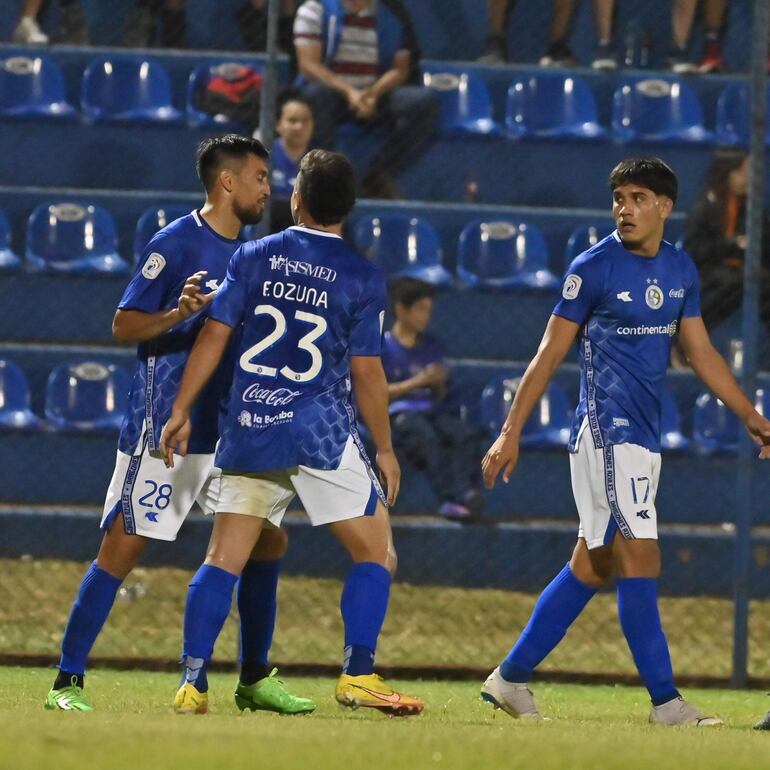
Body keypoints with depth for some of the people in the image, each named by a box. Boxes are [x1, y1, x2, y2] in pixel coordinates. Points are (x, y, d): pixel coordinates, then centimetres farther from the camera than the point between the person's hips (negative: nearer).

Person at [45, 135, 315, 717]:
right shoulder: (176, 243, -9)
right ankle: (68, 682, -5)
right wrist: (180, 312, -25)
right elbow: (124, 325, -11)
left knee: (268, 542, 7)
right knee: (123, 548, -8)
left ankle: (254, 679, 18)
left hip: (227, 427, 8)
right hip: (162, 427, -8)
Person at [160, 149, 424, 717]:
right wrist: (385, 448, 6)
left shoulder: (254, 257, 4)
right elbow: (366, 370, -3)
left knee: (224, 560, 8)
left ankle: (191, 682, 0)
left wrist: (182, 412, 9)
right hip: (322, 431, -3)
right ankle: (358, 674, -5)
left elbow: (214, 336, 2)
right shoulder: (363, 277, -3)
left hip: (249, 430, 3)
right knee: (376, 553, 7)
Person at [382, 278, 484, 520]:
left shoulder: (431, 347, 22)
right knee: (427, 437, -38)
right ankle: (452, 498, -50)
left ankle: (467, 494, -46)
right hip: (399, 413, -5)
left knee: (464, 434, -29)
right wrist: (416, 382, -8)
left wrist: (439, 382, 1)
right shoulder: (383, 346, 6)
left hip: (432, 410, 5)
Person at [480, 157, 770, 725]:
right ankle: (666, 701, -10)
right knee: (640, 561, -11)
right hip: (606, 429, -7)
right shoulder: (593, 268, -8)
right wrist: (510, 433, -7)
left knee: (591, 567, 10)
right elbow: (549, 355, -5)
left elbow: (702, 353, 18)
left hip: (645, 436, 7)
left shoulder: (680, 269, 10)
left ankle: (511, 678, 18)